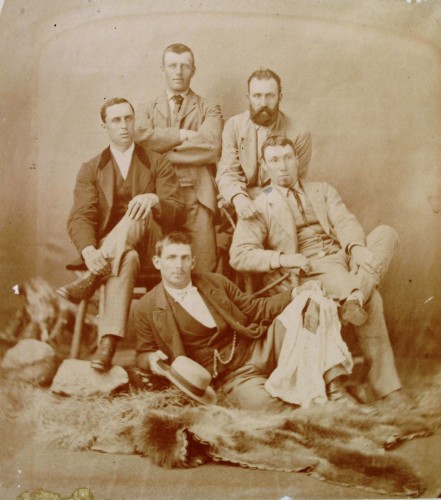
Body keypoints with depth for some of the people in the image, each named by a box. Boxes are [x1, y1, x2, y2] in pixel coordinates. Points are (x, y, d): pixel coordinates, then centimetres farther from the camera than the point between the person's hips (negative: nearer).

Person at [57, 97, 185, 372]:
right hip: (106, 252, 0)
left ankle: (90, 279, -40)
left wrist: (154, 199, -25)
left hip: (151, 252, 0)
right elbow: (80, 217, -3)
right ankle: (107, 343, -49)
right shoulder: (90, 170, 14)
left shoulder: (158, 164, 13)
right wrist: (89, 250, -27)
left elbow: (178, 213, 1)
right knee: (127, 258, -38)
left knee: (139, 215, -33)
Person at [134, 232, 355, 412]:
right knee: (263, 403, -37)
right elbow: (143, 354, 10)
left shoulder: (215, 282, 10)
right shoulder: (146, 309, 0)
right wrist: (151, 359, -15)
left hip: (259, 348, 4)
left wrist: (296, 294, -1)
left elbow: (256, 309, 13)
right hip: (231, 376, -4)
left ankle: (336, 393, -21)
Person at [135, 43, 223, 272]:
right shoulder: (148, 109, 18)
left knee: (203, 268, -6)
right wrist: (183, 135, -6)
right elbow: (141, 137, -4)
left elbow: (211, 147, -7)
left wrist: (163, 150, -5)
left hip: (196, 195, -1)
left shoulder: (209, 110, 12)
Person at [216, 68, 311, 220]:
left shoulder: (299, 135, -6)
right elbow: (226, 173, -7)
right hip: (240, 208, 2)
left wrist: (247, 193, -15)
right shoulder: (233, 126, 0)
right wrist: (238, 197, -31)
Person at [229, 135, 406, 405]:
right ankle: (386, 389, -30)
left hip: (342, 256, 5)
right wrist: (282, 259, -15)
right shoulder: (258, 206, 11)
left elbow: (345, 222, 5)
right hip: (308, 271, -5)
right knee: (371, 301, -30)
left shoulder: (323, 190, 24)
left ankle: (357, 294, -43)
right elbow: (239, 255, -1)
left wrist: (358, 249, -18)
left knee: (386, 232, -23)